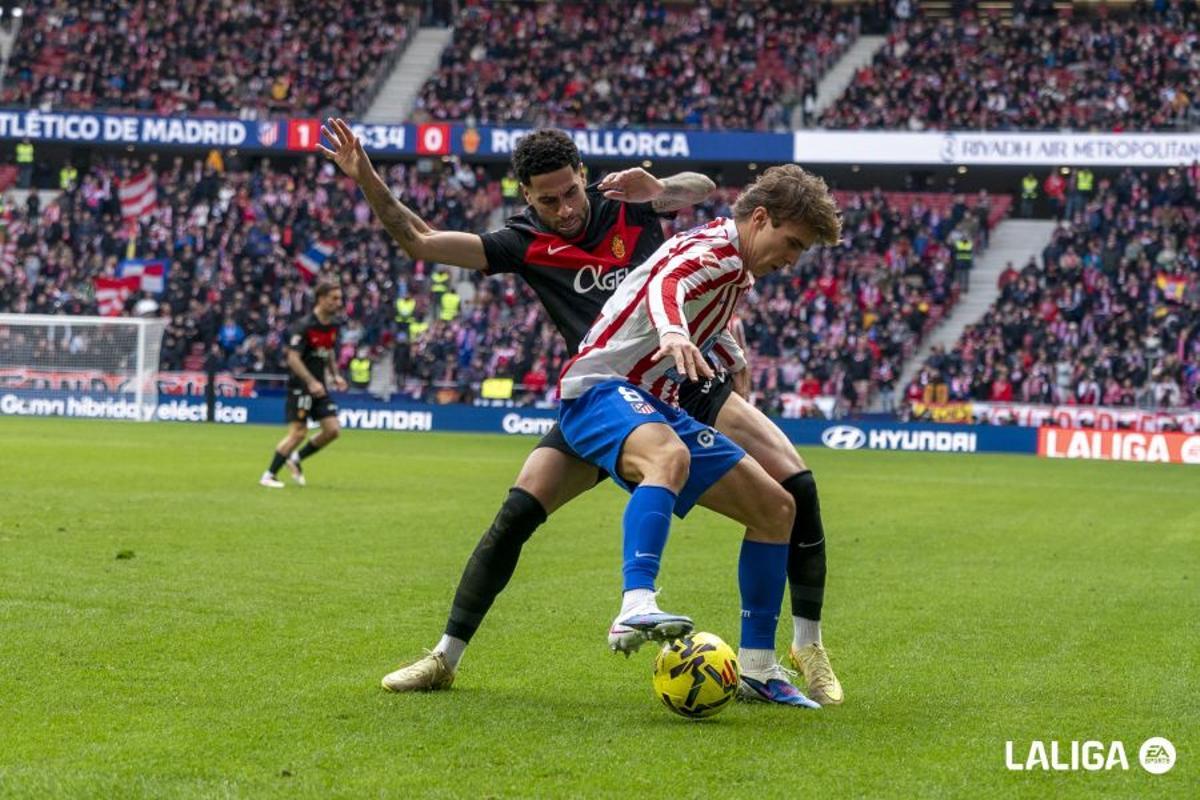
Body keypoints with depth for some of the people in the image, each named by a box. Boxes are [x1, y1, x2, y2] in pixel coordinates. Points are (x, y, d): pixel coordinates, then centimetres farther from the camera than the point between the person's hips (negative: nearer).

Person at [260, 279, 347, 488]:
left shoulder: (332, 325, 8)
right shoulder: (304, 326, -17)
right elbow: (293, 359, -21)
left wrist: (335, 375, 10)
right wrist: (311, 382, -28)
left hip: (319, 386, 8)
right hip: (300, 386, -8)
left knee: (333, 430, 0)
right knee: (298, 432, -10)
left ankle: (296, 458, 20)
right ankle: (269, 475, 2)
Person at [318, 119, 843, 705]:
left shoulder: (624, 203, -1)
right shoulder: (526, 244, -2)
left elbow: (703, 188, 1)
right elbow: (420, 241, -4)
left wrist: (658, 190, -20)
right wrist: (366, 180, -16)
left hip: (688, 383, 0)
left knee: (795, 484, -16)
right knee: (517, 513, -13)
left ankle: (808, 649, -1)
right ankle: (445, 658, 2)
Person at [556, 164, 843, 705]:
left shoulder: (738, 272, 17)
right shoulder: (714, 248, -13)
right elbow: (666, 286, -37)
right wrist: (673, 334, -56)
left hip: (653, 405, 10)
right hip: (600, 386, -10)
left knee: (775, 507, 6)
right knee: (669, 458, -43)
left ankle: (757, 668, 12)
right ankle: (637, 608, -58)